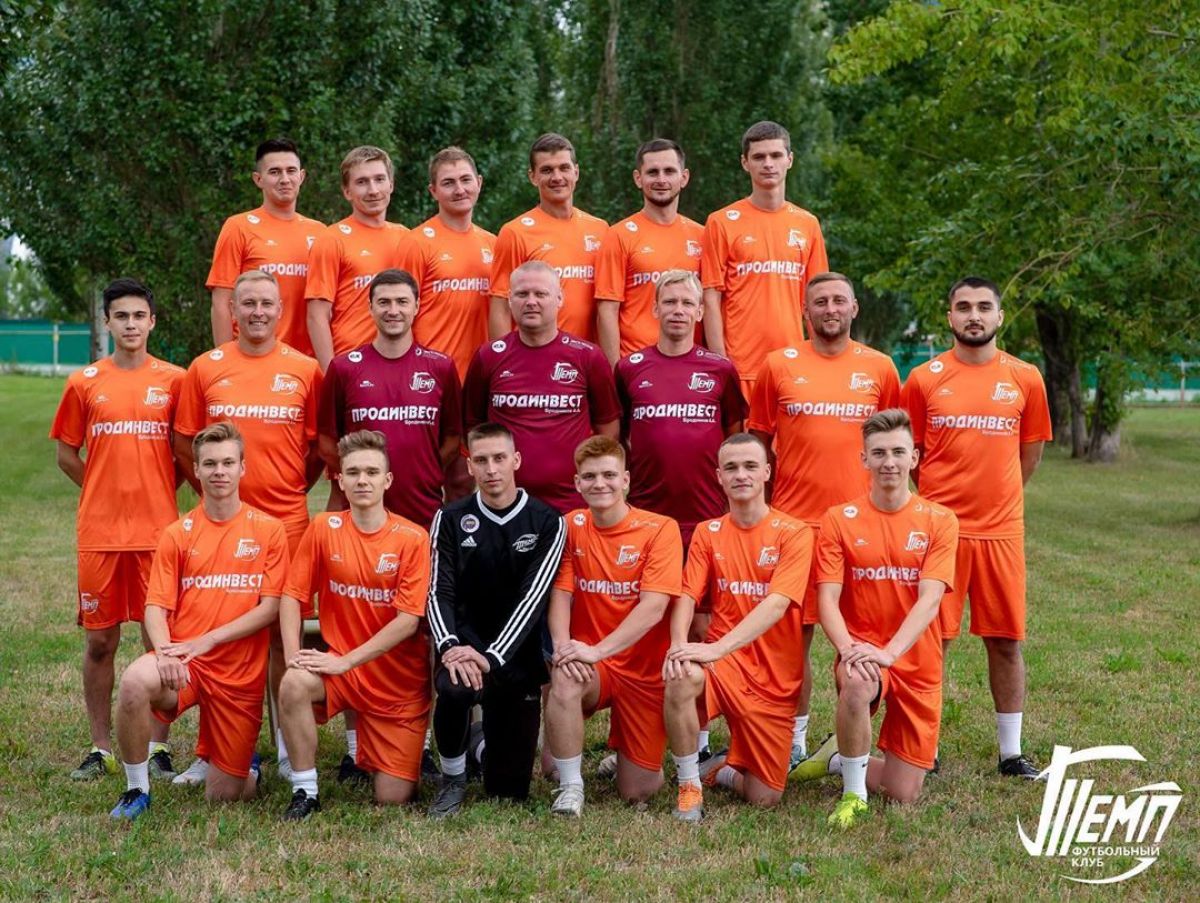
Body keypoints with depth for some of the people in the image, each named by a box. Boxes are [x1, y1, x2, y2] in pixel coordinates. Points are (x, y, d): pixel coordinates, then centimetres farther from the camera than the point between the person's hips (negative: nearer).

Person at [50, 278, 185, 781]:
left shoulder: (175, 381, 2)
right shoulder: (84, 383, 5)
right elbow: (67, 455, 11)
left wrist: (152, 491, 5)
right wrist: (109, 491, 7)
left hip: (159, 529, -1)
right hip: (98, 531, 1)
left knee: (161, 640, 2)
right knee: (99, 641, 6)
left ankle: (158, 748, 12)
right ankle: (100, 749, 16)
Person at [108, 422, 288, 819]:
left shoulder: (268, 530, 1)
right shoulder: (177, 534, 4)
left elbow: (270, 607, -5)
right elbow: (156, 607, 0)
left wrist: (207, 640, -16)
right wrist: (164, 650, -22)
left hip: (241, 674, 0)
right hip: (183, 665, 1)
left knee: (223, 796, 1)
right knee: (136, 681, -36)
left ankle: (247, 767, 40)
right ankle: (137, 789, -14)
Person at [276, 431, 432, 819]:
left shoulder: (413, 538, -11)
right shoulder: (324, 528, -3)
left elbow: (409, 619, -16)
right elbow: (293, 596, 0)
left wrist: (346, 661, -20)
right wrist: (293, 655, -16)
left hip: (400, 681, -1)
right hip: (340, 667, 2)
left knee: (393, 798, -6)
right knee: (294, 684, -33)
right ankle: (305, 793, -15)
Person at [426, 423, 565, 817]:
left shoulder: (547, 523, -3)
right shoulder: (451, 520, 2)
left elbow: (532, 599, -12)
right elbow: (440, 593, -5)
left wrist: (491, 658, -23)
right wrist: (449, 647, -25)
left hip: (518, 658, 0)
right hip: (466, 644, 0)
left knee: (509, 790, 1)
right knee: (454, 687, -38)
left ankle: (487, 743, 39)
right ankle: (453, 779, -9)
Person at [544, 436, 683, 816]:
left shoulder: (660, 529, -10)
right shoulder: (572, 526, 1)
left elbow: (653, 607, -19)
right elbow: (560, 594, -5)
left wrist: (597, 650, -29)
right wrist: (562, 646, -25)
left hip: (644, 670, -1)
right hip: (590, 664, 1)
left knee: (638, 792, -3)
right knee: (564, 680, -36)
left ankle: (625, 752, 34)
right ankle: (570, 788, -16)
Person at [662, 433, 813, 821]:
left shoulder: (794, 534, -6)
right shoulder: (707, 533, 6)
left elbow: (777, 603, -20)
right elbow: (687, 597, -3)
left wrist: (717, 648, -32)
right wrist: (679, 646, -26)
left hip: (775, 679, -1)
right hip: (723, 664, 1)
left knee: (764, 799, -5)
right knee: (682, 678, -36)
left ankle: (723, 768, 31)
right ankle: (689, 785, -15)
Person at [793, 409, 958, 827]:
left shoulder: (939, 521, -2)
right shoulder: (839, 519, -1)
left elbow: (929, 600, -14)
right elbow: (827, 600, -8)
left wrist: (889, 652, -29)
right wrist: (848, 649, -27)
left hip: (916, 663, 1)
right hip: (860, 651, -1)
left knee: (903, 794, 0)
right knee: (857, 685, -40)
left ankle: (842, 757, 32)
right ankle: (853, 794, -16)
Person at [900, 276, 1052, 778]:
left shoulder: (1025, 379, 3)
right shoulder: (924, 379, 0)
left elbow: (1030, 452, 14)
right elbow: (909, 451, 9)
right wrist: (943, 497, 8)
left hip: (1002, 529, 1)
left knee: (1006, 641, 6)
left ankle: (1011, 752, 15)